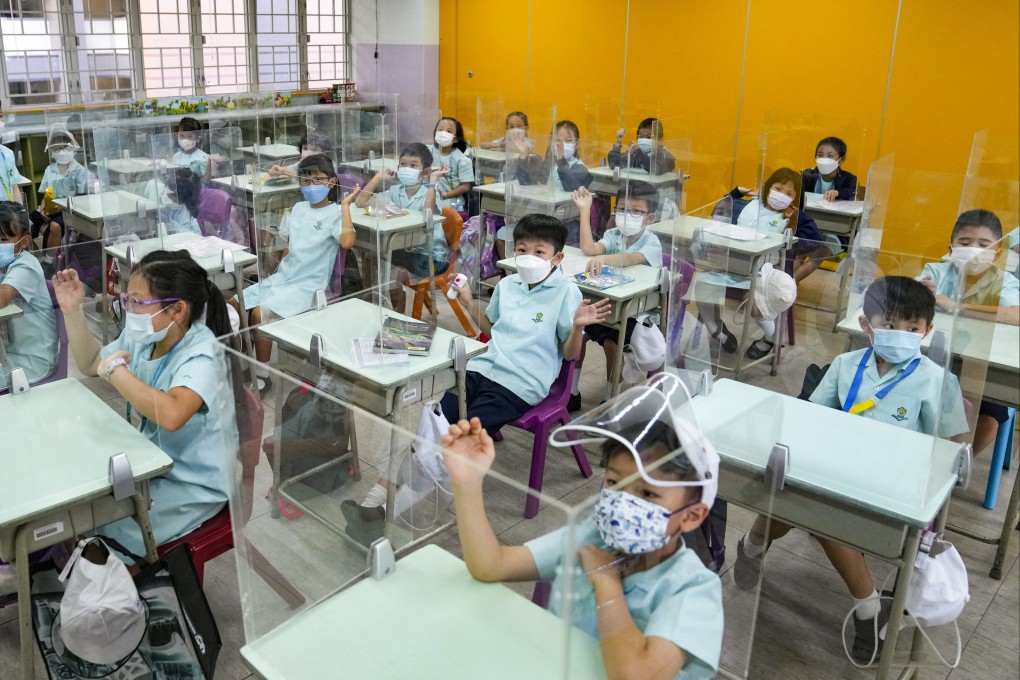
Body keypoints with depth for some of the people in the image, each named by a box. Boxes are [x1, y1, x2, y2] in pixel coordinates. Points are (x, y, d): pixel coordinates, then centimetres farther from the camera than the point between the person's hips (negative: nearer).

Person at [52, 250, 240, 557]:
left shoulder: (201, 355, -29)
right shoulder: (142, 338, -3)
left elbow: (171, 415, -49)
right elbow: (90, 364, 17)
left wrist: (116, 369, -35)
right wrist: (72, 310, 2)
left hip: (191, 487, -8)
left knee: (95, 528, -11)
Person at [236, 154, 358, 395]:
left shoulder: (335, 213, -9)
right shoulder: (298, 209, 13)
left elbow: (347, 241, -30)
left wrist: (346, 204, -23)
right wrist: (277, 270, 12)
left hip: (307, 285, -8)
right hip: (282, 277, 8)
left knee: (259, 312, -26)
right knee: (233, 304, 1)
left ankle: (262, 375, -9)